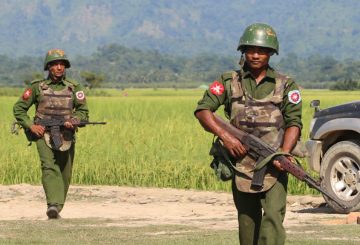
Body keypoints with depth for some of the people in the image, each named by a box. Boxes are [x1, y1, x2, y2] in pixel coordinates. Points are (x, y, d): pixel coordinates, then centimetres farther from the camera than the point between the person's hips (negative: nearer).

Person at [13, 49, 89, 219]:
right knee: (49, 167, -23)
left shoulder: (74, 88, 5)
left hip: (66, 137, 3)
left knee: (64, 176, 7)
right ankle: (54, 205, -35)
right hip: (43, 134, -3)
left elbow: (83, 111, 6)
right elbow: (19, 109, 6)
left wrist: (74, 121, -16)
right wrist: (31, 126, -8)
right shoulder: (37, 87, 1)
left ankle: (57, 207, 25)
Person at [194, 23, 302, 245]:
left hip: (273, 167, -2)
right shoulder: (229, 82, 6)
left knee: (273, 218, -16)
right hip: (241, 165, 2)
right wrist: (224, 136, -13)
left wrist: (284, 153, -19)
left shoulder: (285, 85, 4)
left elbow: (294, 122, -1)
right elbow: (202, 110, 2)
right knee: (247, 221, 9)